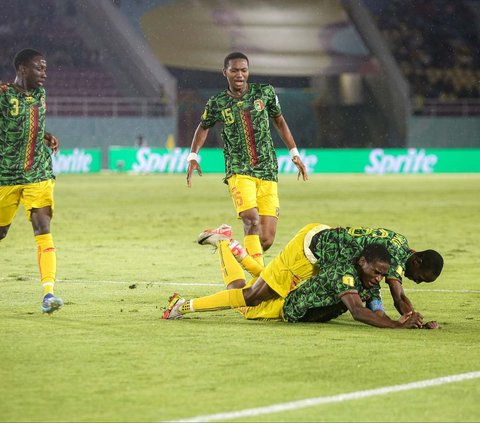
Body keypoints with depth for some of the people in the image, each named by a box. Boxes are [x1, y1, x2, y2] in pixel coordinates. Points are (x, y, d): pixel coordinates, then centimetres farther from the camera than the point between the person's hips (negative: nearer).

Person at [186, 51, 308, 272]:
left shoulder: (265, 93, 5)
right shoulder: (217, 104, 3)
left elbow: (279, 121, 20)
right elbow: (203, 127, 22)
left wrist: (294, 153, 18)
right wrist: (193, 156, 11)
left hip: (267, 172, 2)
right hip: (238, 170, -2)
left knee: (266, 239, -5)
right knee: (252, 219, -29)